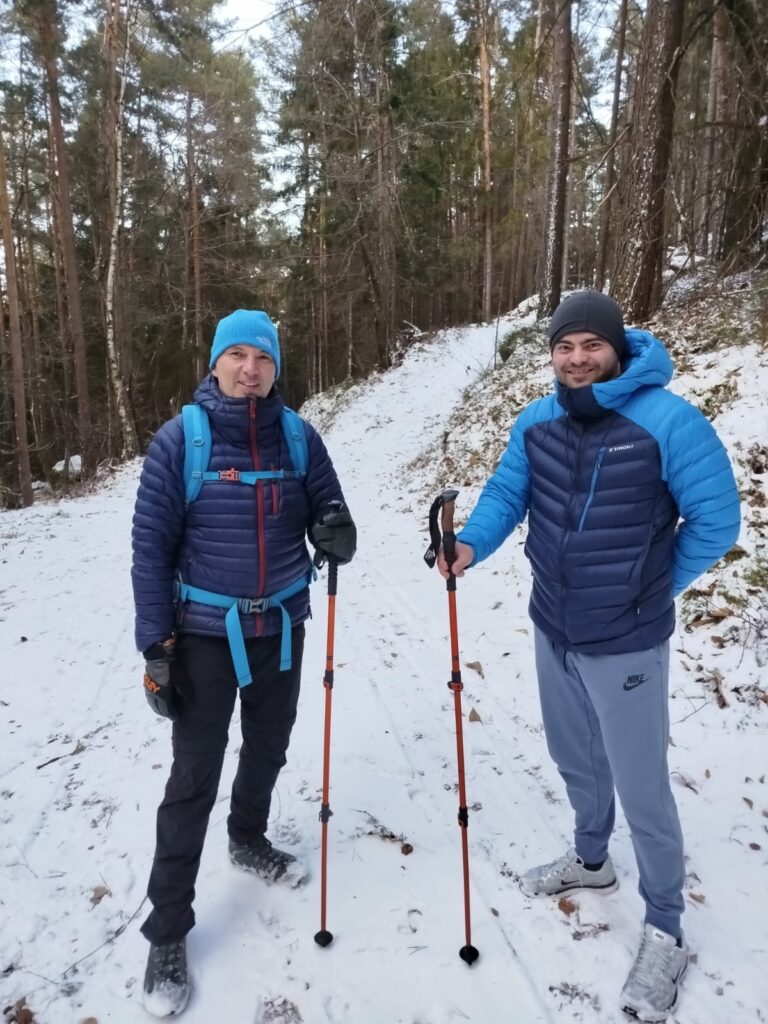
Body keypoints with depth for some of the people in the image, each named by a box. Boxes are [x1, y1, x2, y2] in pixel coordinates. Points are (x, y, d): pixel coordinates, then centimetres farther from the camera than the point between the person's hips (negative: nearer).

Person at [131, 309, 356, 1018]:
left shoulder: (299, 438, -4)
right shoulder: (180, 440, -12)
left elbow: (327, 520, 1)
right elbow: (152, 546, -9)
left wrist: (336, 536, -24)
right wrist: (155, 646, -10)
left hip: (283, 628, 4)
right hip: (206, 634, -3)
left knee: (269, 750, 22)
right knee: (194, 781, 4)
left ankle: (249, 839, 51)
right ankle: (168, 933, 23)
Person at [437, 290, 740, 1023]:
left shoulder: (668, 422, -19)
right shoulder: (537, 422, -1)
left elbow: (716, 519, -11)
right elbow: (505, 493, -1)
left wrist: (652, 589, -1)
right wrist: (472, 542, -22)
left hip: (625, 644, -6)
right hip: (552, 630, 6)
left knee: (641, 789, 8)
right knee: (574, 760, 25)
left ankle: (664, 932, 31)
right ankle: (590, 860, 52)